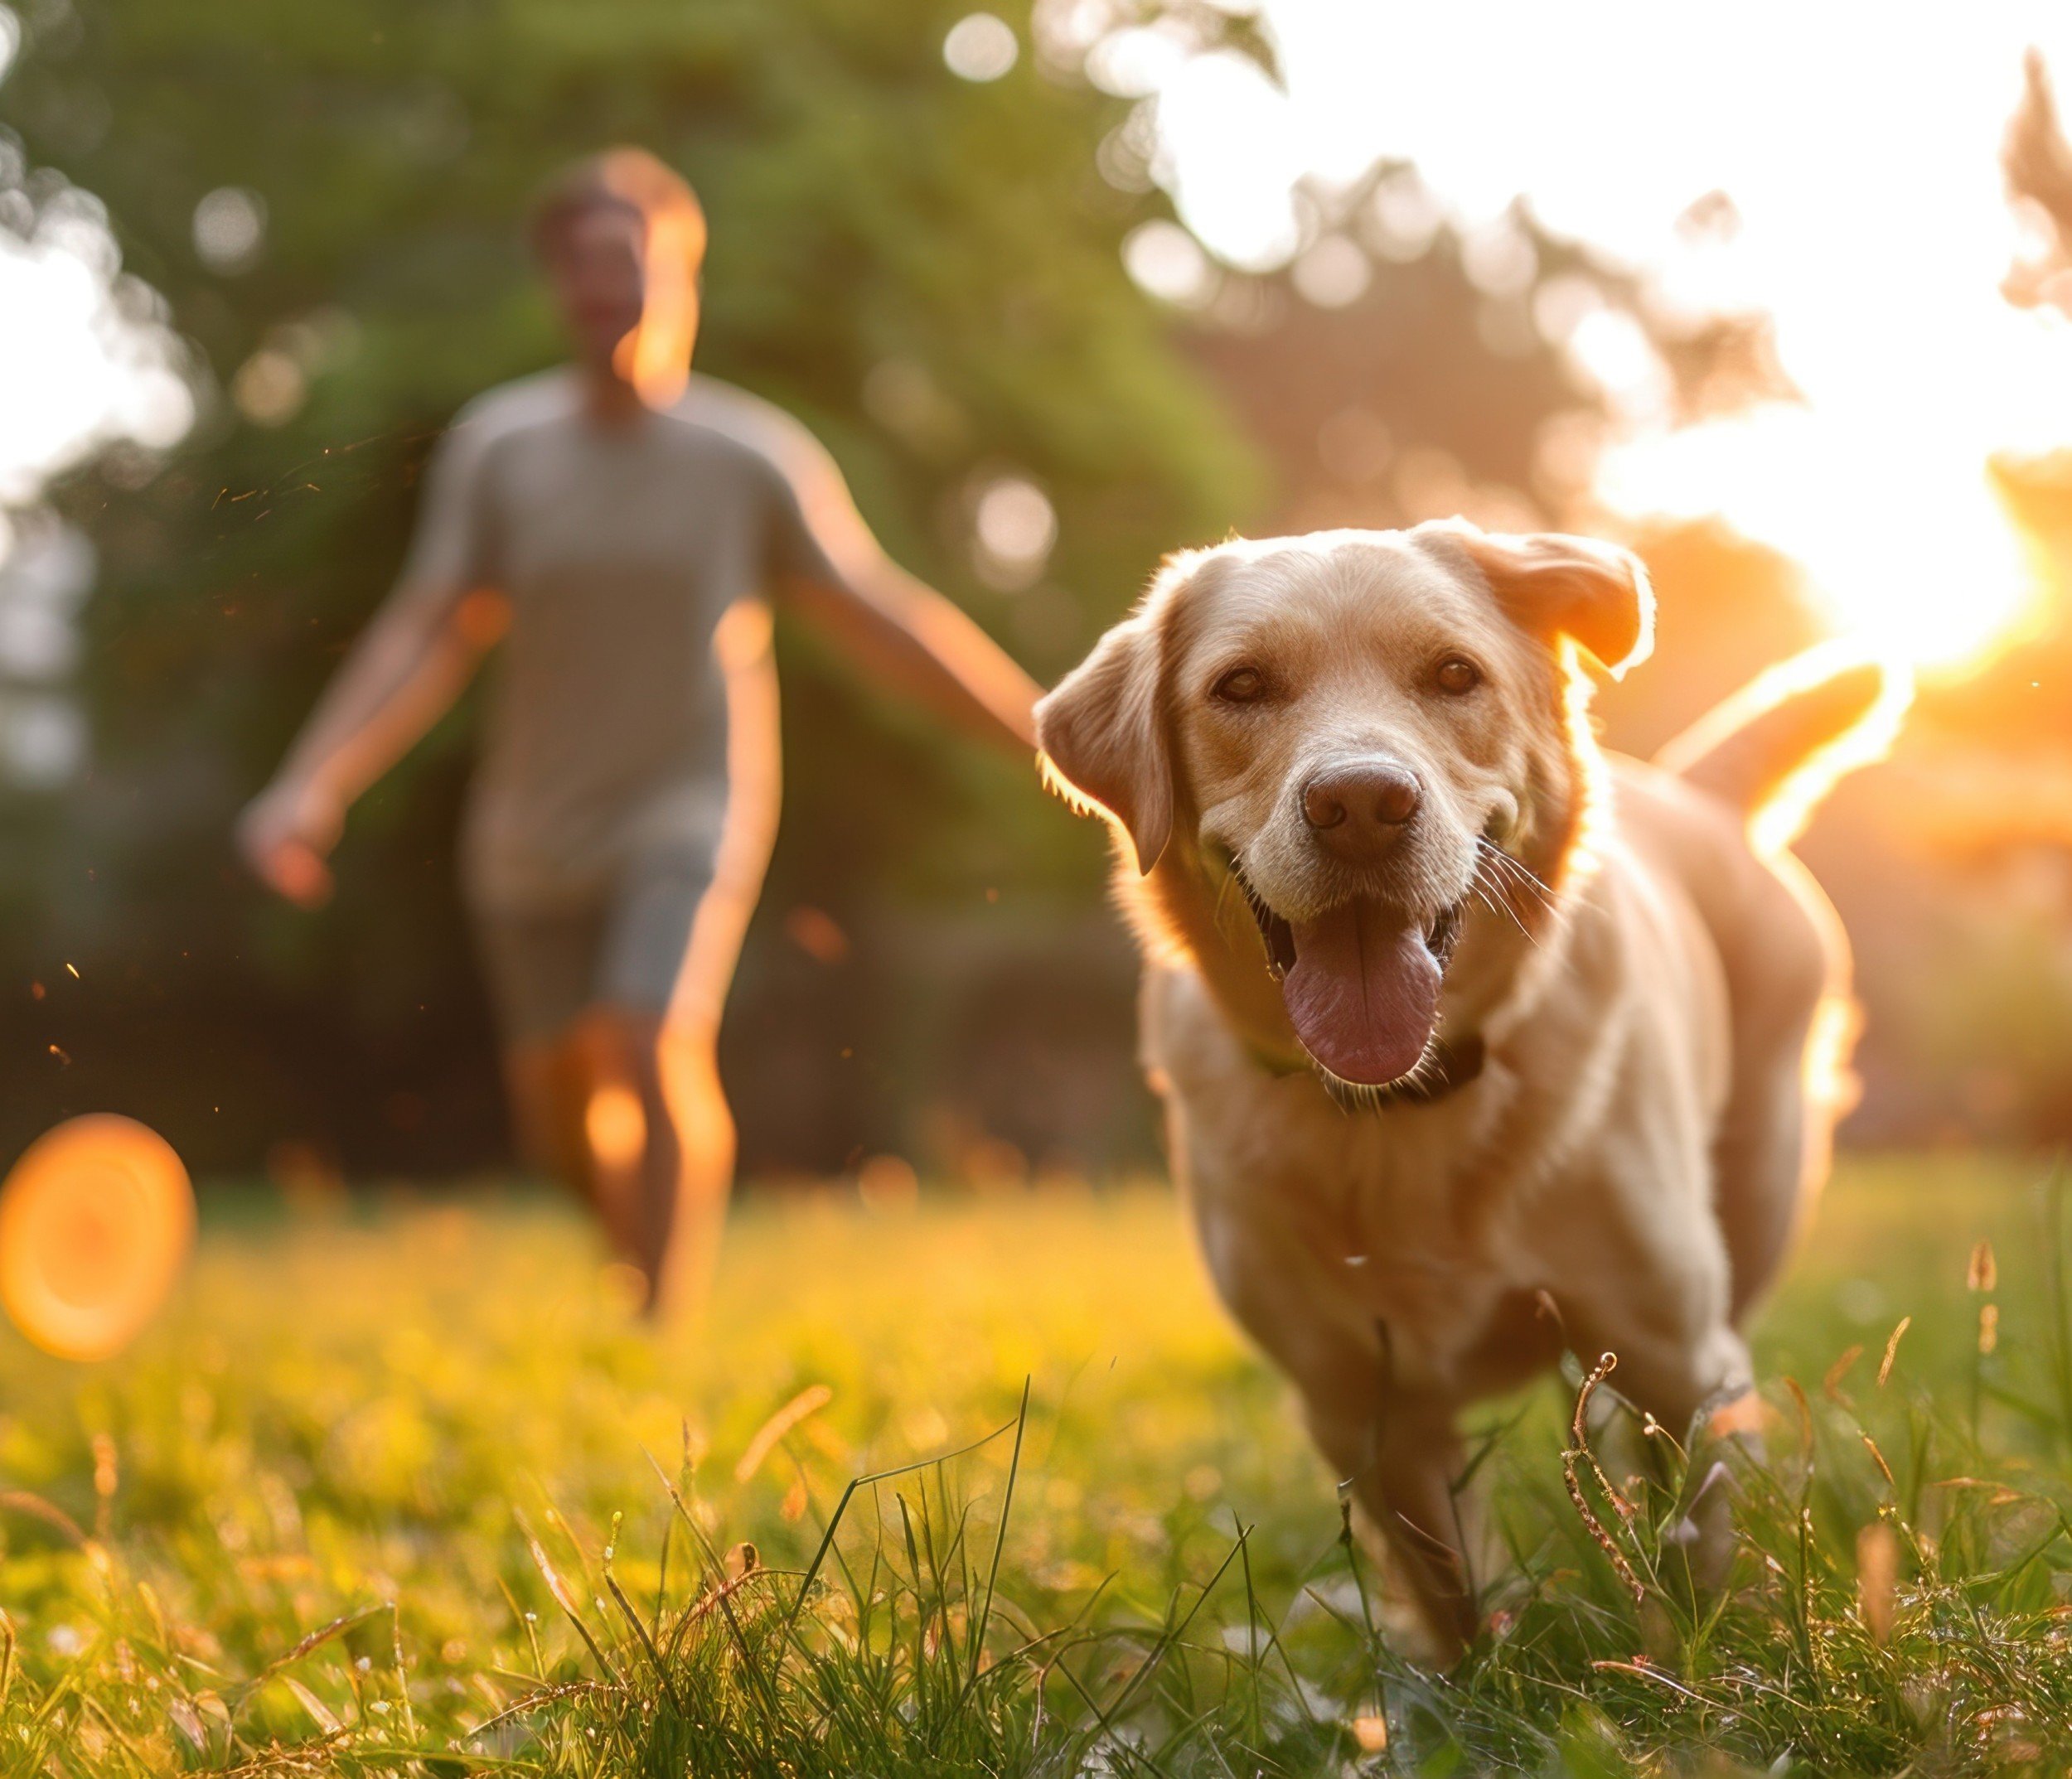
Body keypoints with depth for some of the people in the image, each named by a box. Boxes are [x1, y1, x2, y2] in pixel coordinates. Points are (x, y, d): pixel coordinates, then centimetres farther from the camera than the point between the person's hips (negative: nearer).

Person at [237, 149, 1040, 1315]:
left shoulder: (754, 455, -5)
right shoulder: (499, 445, -2)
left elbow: (882, 623, 0)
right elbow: (428, 637, -5)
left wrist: (1047, 733, -2)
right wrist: (312, 785, -17)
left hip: (690, 821, -3)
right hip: (532, 837, 3)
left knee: (654, 1053, -24)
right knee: (564, 1119, 9)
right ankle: (650, 1242, 41)